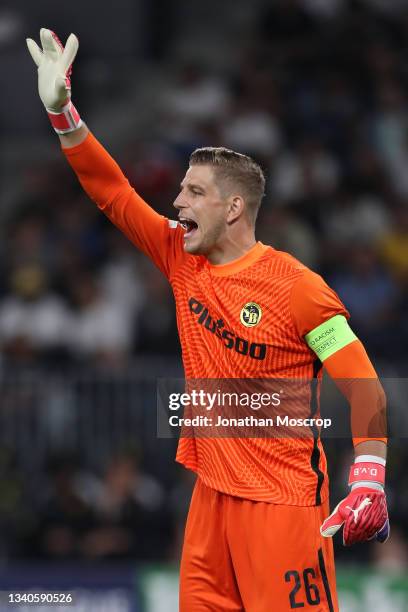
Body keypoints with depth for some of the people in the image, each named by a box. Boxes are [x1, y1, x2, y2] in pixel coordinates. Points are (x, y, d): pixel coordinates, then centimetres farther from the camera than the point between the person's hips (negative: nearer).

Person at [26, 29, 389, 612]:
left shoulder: (296, 288, -12)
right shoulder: (183, 260, 7)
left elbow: (365, 389, -11)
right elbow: (114, 194, 8)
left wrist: (369, 486, -20)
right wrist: (61, 110, -2)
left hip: (282, 499, -7)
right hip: (212, 491, 7)